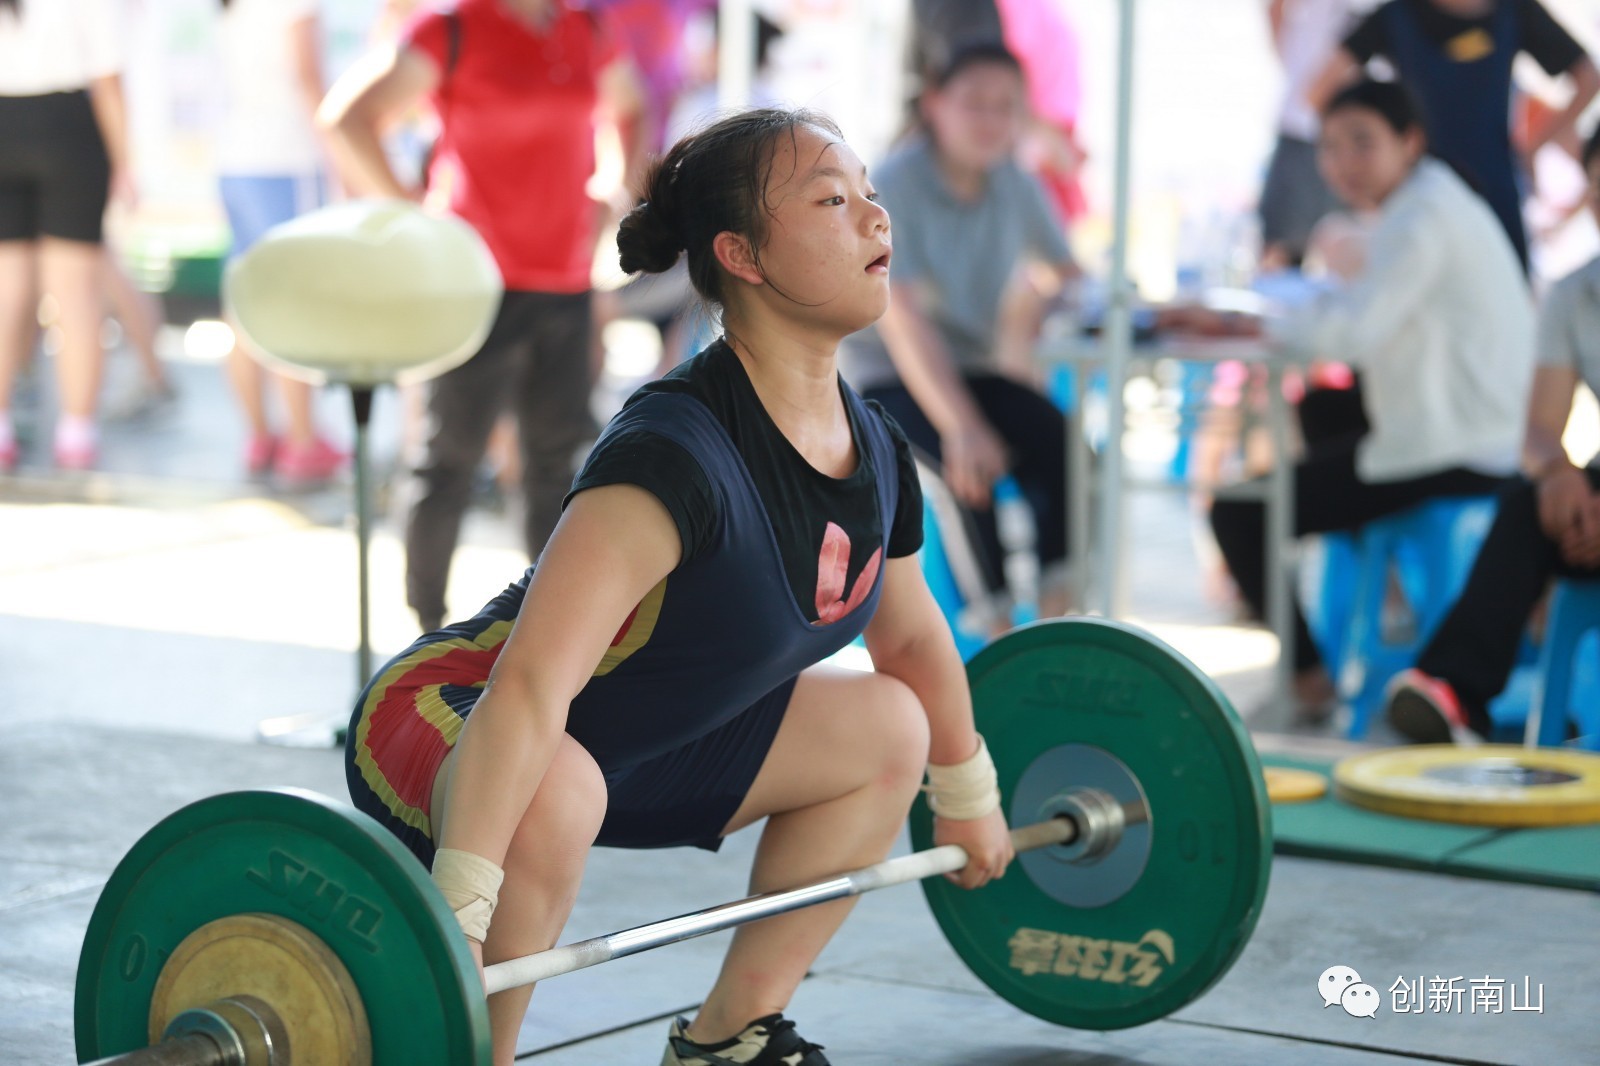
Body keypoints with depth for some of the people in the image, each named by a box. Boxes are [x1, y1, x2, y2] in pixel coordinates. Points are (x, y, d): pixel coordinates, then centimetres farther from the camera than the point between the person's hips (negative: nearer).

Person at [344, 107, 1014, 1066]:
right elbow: (529, 691, -40)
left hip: (639, 742, 9)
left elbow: (913, 639, 16)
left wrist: (968, 796, 27)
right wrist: (452, 930, -47)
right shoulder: (676, 453, -31)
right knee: (554, 792, -40)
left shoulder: (877, 453, -5)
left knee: (888, 728, 11)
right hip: (446, 728, -9)